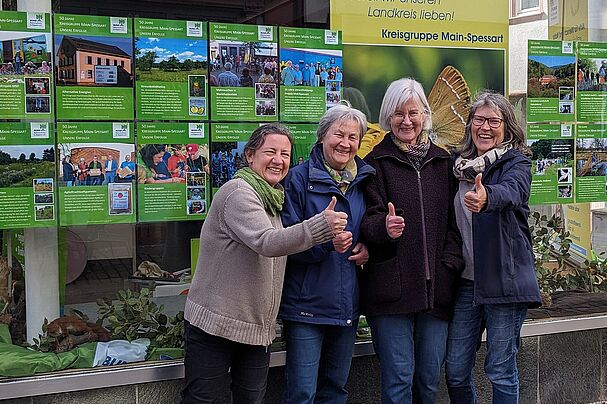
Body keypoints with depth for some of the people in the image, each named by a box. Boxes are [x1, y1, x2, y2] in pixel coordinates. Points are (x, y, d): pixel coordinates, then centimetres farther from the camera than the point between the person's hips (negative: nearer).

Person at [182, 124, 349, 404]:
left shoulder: (273, 198, 14)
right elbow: (267, 242, -28)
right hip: (216, 323, -8)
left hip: (258, 327, 8)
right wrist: (323, 226, -36)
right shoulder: (238, 192, -15)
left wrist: (330, 242, 6)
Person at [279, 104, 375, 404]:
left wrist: (367, 248, 0)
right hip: (306, 304, -6)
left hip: (347, 304, 6)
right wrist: (326, 242, -27)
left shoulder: (363, 180, 9)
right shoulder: (300, 178, -8)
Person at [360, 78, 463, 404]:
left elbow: (453, 221, 13)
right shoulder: (376, 162, 2)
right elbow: (368, 220, -5)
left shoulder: (442, 162, 13)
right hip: (391, 287, -3)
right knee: (398, 377, -2)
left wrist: (450, 262, -1)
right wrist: (385, 226, -27)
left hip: (437, 288, 4)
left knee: (429, 377, 10)